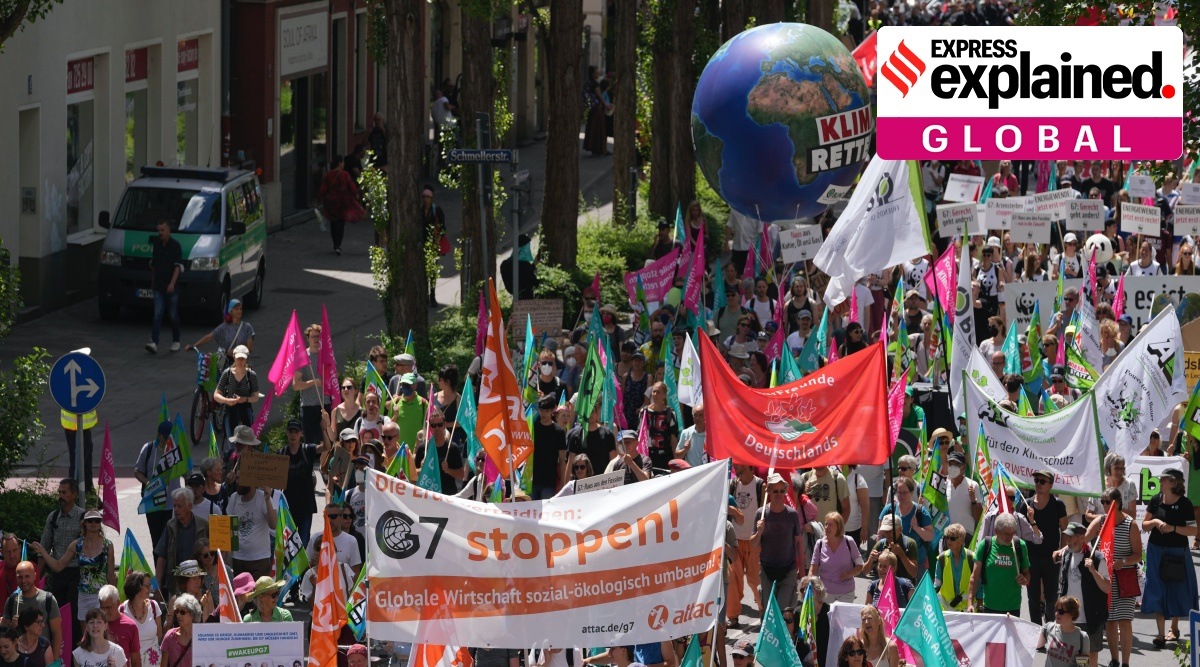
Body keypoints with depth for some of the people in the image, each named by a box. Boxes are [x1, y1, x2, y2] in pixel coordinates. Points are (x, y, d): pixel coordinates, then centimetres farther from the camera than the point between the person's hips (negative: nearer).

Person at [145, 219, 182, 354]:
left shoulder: (175, 246, -7)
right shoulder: (156, 245, 9)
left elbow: (178, 266, -12)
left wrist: (172, 283, -22)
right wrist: (152, 282, 20)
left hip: (172, 288, -3)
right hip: (158, 287, 3)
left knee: (173, 315, 7)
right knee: (157, 314, -8)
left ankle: (176, 342, 22)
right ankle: (154, 343, -18)